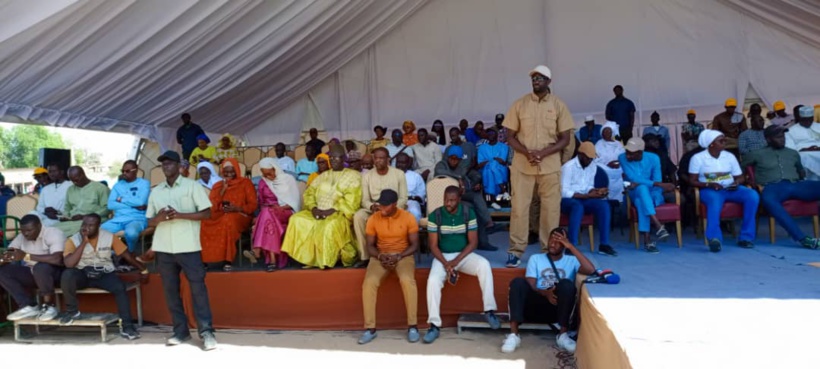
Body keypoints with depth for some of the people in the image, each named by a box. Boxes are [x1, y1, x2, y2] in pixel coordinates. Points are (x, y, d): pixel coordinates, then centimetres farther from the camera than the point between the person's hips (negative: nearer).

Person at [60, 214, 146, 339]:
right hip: (82, 274, 0)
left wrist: (143, 270, 4)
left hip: (104, 274, 0)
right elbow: (69, 264, -23)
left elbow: (126, 255, 2)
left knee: (120, 287, -29)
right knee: (67, 275, -34)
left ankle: (127, 326, -21)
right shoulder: (73, 240, -9)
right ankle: (72, 311, -9)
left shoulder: (109, 237, -7)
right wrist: (84, 242, -24)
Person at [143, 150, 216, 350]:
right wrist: (159, 217, -9)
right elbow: (150, 222, 14)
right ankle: (180, 330, 16)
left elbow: (207, 213, -5)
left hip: (188, 246, -4)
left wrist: (179, 215, -15)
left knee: (198, 287, -5)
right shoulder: (155, 191, 12)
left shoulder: (192, 185, 0)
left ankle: (206, 331, -1)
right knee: (170, 290, 7)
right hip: (164, 248, 4)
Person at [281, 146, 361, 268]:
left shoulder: (352, 175, 4)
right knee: (297, 219, -16)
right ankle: (308, 257, -14)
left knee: (331, 225, -37)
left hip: (340, 213, -6)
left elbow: (351, 200, -9)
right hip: (319, 212, 6)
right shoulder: (323, 176, 21)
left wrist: (331, 210, -18)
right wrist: (314, 208, -8)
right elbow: (309, 192, 13)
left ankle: (346, 257, -19)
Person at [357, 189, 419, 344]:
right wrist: (380, 256, -16)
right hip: (380, 256, 2)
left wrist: (398, 256, -17)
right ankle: (370, 328, -18)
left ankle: (412, 326, -20)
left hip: (403, 255, -2)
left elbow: (414, 245, -2)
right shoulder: (373, 219, -1)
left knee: (407, 280, -34)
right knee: (369, 282, -28)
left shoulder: (408, 218, -6)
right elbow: (369, 246, 4)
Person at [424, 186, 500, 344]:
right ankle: (435, 325, -21)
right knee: (433, 280, -29)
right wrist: (446, 263, -22)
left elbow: (473, 243, -6)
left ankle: (489, 310, -21)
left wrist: (456, 261, -17)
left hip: (464, 255, 1)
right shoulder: (434, 216, -7)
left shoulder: (468, 213, -5)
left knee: (484, 265, -30)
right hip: (443, 256, -1)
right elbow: (433, 246, -6)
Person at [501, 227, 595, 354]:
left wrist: (571, 247, -9)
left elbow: (591, 270, -8)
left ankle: (563, 335, -24)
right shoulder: (536, 258, 15)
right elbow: (530, 286, 1)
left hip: (558, 307, 0)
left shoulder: (571, 260, 14)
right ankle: (513, 334, -33)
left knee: (567, 284, -30)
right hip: (536, 305, 1)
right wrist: (545, 293, -21)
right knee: (518, 282, -27)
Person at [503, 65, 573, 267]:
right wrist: (527, 152, -15)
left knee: (551, 209, 3)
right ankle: (515, 251, 8)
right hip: (522, 165, 0)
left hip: (550, 166, 0)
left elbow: (565, 139, 0)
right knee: (519, 207, 0)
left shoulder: (559, 105, 2)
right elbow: (510, 136, 2)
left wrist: (543, 153, -15)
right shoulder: (519, 104, 3)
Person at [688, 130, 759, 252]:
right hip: (710, 190, -4)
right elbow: (692, 181, -4)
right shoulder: (698, 158, -1)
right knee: (715, 200, -41)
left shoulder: (730, 156, 12)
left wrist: (736, 183, -10)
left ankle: (746, 237, -20)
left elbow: (740, 177, 14)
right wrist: (709, 184, -21)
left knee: (753, 195, -24)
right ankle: (714, 238, -53)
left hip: (730, 189, 5)